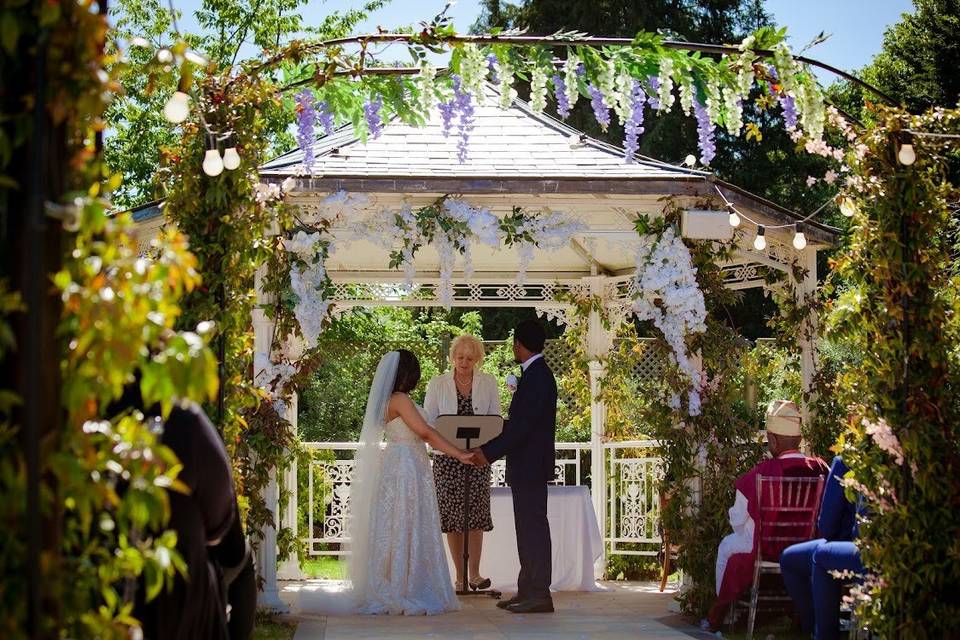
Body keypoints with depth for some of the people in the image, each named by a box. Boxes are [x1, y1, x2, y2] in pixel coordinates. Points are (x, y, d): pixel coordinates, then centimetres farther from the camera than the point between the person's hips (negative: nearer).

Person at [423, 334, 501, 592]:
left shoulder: (488, 383, 8)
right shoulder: (438, 384, 5)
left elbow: (495, 418, 8)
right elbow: (428, 420, 6)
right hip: (447, 456, 0)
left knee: (476, 514, -6)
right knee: (451, 514, -1)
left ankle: (474, 574, 0)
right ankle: (460, 575, 6)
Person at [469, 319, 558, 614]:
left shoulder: (537, 376, -17)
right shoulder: (536, 373, 14)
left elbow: (522, 426, -22)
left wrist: (489, 452, -18)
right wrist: (489, 447, 16)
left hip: (530, 467, -10)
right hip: (528, 467, 10)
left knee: (533, 528, -7)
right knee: (528, 528, 12)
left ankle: (539, 595, -4)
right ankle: (528, 591, 18)